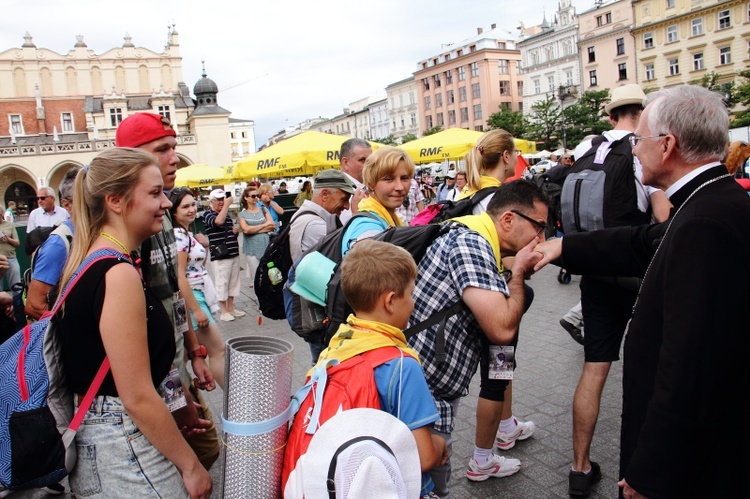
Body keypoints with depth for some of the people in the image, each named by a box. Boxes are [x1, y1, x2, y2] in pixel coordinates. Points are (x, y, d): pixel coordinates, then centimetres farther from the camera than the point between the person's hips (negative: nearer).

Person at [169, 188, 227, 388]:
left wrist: (203, 247, 2)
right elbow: (180, 276, -21)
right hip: (191, 298, -10)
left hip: (199, 295, 10)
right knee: (218, 349, -5)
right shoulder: (178, 235, -15)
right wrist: (196, 309, -21)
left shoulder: (187, 234, 13)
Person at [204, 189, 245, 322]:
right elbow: (218, 221, -28)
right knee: (222, 283, -1)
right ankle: (223, 311, 10)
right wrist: (227, 205, -21)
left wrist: (235, 230, 6)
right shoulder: (208, 214, -7)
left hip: (234, 254, 7)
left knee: (233, 282, 14)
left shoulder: (227, 214, 15)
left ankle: (231, 307, 26)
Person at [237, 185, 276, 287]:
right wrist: (264, 225, -4)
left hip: (267, 247, 2)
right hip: (252, 249, -2)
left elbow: (272, 225, -1)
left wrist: (254, 229, -8)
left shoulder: (263, 209, 11)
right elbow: (246, 229, -12)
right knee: (256, 276, 2)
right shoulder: (242, 214, 5)